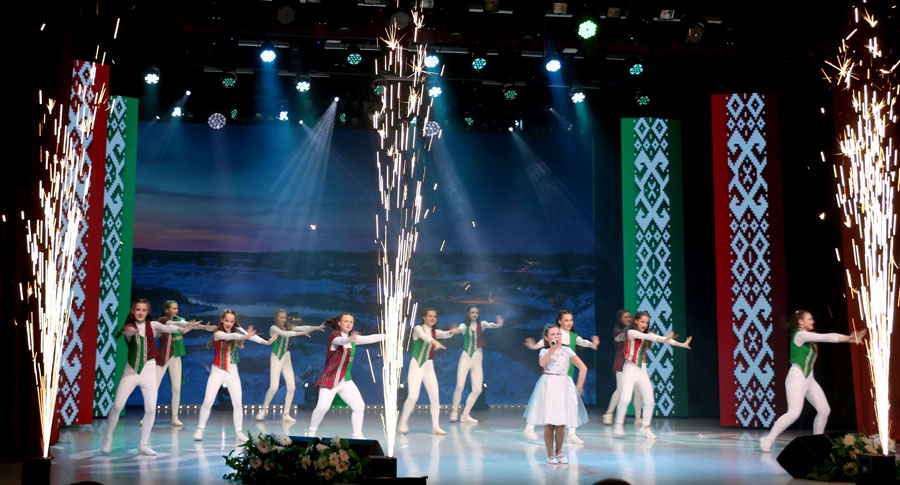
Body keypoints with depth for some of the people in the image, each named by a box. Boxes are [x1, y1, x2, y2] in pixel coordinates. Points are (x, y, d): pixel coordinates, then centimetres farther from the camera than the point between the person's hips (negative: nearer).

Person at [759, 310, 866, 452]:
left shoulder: (809, 336, 14)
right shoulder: (799, 335, -12)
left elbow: (831, 336, 9)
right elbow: (824, 338, -18)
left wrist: (850, 338, -3)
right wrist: (847, 338, -15)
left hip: (809, 379, 9)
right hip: (796, 378, -9)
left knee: (824, 410, 6)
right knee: (794, 413, -19)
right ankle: (768, 440, -13)